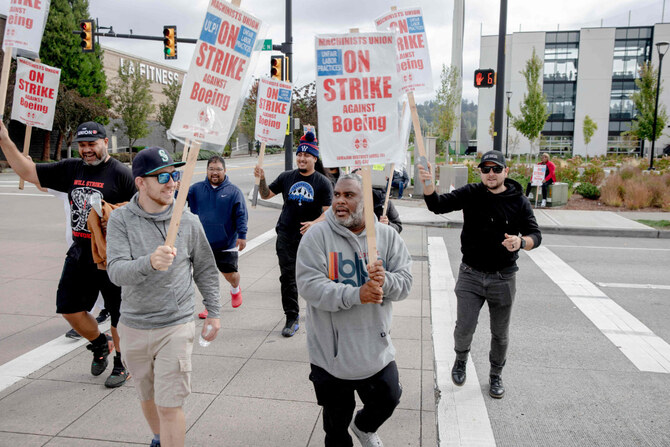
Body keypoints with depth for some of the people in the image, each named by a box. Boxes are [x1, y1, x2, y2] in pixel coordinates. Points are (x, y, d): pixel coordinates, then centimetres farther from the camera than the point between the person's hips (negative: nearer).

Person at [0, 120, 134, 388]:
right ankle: (99, 344, 38)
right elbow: (28, 172, 11)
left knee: (118, 315, 4)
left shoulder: (120, 174, -10)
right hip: (79, 253, 6)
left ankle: (122, 365, 23)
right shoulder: (71, 169, 8)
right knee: (70, 309, 13)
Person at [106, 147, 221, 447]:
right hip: (134, 326, 2)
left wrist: (213, 312, 6)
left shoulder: (188, 221, -6)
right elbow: (116, 272, -20)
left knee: (169, 405, -3)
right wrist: (149, 263, -40)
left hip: (176, 326, -2)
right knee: (147, 397, 23)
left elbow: (205, 270, 5)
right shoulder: (121, 219, -8)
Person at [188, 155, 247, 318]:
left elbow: (241, 215, -4)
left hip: (227, 243, -2)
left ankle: (235, 289, 42)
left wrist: (242, 235, -11)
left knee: (230, 274, 7)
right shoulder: (196, 189, 4)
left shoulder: (233, 191, -3)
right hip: (203, 243, 2)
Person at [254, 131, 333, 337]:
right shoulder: (287, 177, 5)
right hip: (286, 237, 2)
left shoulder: (322, 182, -4)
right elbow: (266, 195, 13)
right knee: (288, 277, 2)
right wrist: (262, 180, -6)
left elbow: (328, 212, -8)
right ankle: (292, 317, 13)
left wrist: (314, 223, -27)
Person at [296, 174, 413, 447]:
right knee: (336, 418, 15)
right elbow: (308, 285, -20)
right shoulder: (317, 236, -11)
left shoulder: (387, 236, 0)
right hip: (331, 349, -2)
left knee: (387, 399, 20)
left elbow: (405, 281, -3)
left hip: (376, 345, 3)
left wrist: (385, 281, -26)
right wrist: (356, 295, -30)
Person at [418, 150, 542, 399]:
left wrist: (521, 242, -27)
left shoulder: (519, 201, -3)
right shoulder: (470, 194, -3)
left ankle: (496, 375, 38)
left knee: (500, 333, 13)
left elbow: (535, 235, -4)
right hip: (471, 275, -1)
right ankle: (461, 359, 31)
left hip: (503, 278, 1)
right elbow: (437, 206, -13)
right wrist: (429, 185, -34)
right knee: (464, 328, -3)